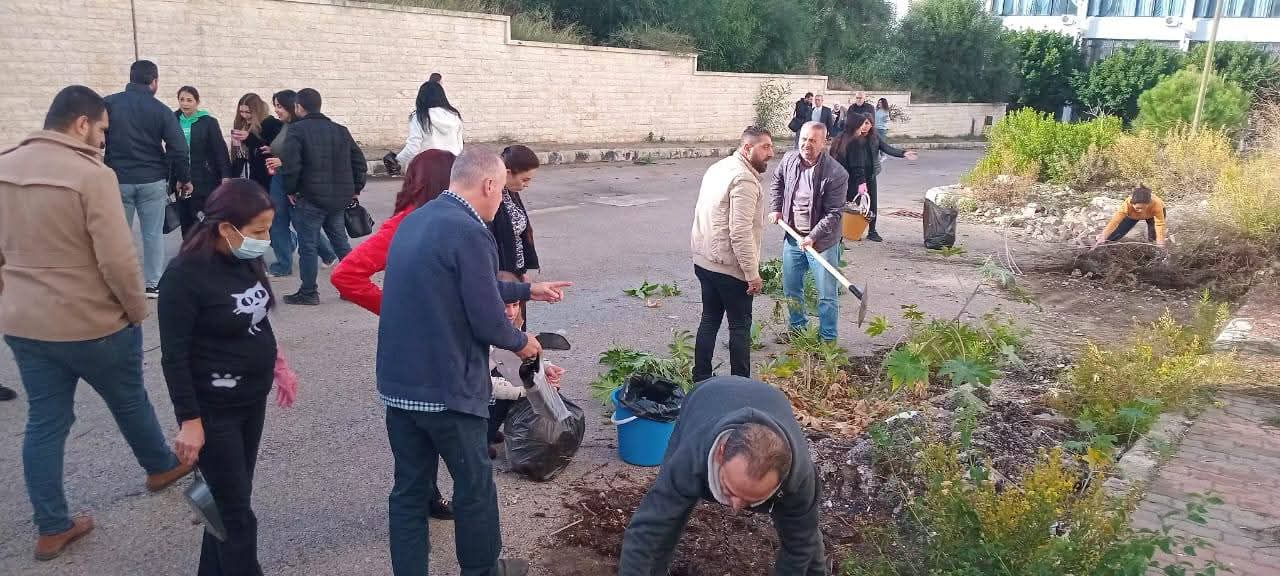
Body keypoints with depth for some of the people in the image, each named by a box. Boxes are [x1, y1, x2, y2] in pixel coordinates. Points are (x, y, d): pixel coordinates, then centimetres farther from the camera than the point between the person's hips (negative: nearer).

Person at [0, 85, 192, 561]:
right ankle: (161, 466, 43)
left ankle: (52, 529, 21)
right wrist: (137, 309, -8)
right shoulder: (91, 174, -21)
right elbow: (117, 259, -23)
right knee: (129, 402, 19)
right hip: (92, 322, -6)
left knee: (44, 421, 13)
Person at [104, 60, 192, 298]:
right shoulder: (161, 110, -4)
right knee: (153, 234, 6)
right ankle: (153, 284, 10)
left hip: (118, 180, 1)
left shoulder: (108, 104, 0)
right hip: (152, 181, -1)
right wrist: (184, 178, 7)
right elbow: (178, 149, -5)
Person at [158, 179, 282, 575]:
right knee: (236, 512, 1)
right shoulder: (185, 275, -21)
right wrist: (189, 420, -19)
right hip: (214, 410, -7)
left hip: (252, 399, 7)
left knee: (231, 499, 19)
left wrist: (273, 363, 20)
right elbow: (174, 356, -19)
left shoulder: (247, 259, -1)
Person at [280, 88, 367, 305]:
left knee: (308, 246, 4)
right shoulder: (340, 130, 11)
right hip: (339, 198, 6)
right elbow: (359, 162, 10)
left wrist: (290, 190, -4)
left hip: (310, 198, -6)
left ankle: (308, 293, 10)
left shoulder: (297, 130, -8)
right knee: (340, 241, 17)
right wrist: (355, 189, 15)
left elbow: (291, 165, -18)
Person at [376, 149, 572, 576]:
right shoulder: (469, 233, -19)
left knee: (409, 489, 14)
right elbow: (487, 320, -18)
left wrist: (528, 290, 30)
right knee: (474, 485, 13)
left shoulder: (415, 220, 10)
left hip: (398, 382, 8)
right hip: (446, 387, -8)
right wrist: (521, 343, 3)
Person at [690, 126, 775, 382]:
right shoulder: (744, 180, -20)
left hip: (704, 261, 9)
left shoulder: (718, 167, 11)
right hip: (729, 267, -9)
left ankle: (700, 379, 23)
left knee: (709, 320, 16)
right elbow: (741, 233, -25)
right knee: (740, 326, 4)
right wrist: (752, 274, -20)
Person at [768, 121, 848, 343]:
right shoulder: (789, 160, -4)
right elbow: (777, 182, 19)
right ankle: (797, 328, 40)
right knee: (791, 289, 19)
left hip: (822, 242, -5)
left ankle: (828, 339, 21)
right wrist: (775, 208, 9)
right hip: (792, 237, 5)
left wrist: (813, 237, -26)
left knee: (827, 295, 5)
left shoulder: (836, 174, -20)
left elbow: (834, 213, -19)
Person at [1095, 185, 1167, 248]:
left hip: (1152, 214, -1)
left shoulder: (1156, 204, -44)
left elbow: (1160, 224, -44)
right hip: (1132, 215, 1)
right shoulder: (1128, 203, -43)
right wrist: (1103, 236, -59)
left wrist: (1160, 243, -56)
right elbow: (1115, 221, -47)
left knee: (1153, 238, -21)